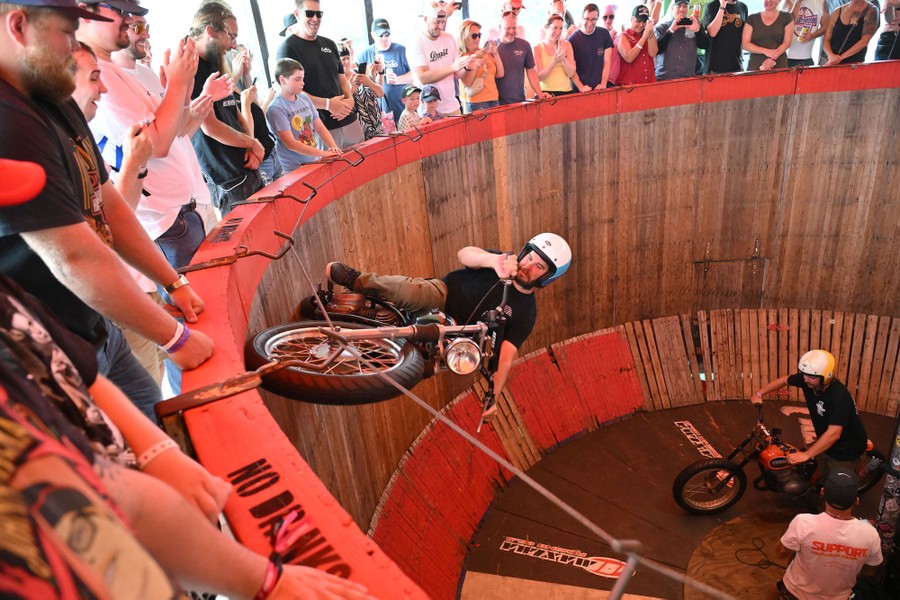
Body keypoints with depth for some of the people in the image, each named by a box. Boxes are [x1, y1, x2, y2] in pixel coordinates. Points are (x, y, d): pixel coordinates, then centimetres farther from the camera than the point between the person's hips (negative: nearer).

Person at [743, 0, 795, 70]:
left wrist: (772, 59, -17)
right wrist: (765, 51, -14)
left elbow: (787, 42, 0)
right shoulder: (752, 18, 7)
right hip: (755, 66, 1)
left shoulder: (786, 17, 6)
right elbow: (745, 44, 0)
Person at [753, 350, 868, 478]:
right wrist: (759, 394, 1)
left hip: (846, 449, -7)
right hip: (826, 443, 7)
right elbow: (784, 380, 5)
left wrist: (807, 455, -42)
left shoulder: (839, 396, -36)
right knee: (822, 479, 22)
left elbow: (834, 433, -41)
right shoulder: (807, 379, -16)